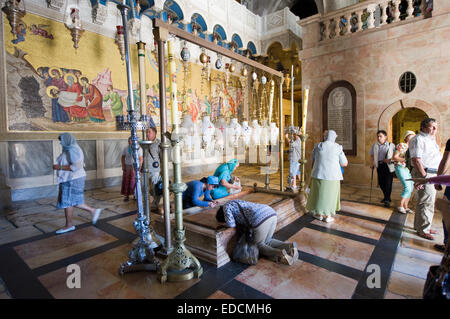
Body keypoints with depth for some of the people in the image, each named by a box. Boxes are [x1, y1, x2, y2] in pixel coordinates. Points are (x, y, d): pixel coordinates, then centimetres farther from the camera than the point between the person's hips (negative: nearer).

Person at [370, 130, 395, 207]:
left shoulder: (391, 145, 1)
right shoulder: (375, 146, 11)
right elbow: (372, 156, 16)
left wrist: (390, 159, -16)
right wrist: (372, 164, 6)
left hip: (388, 166, -3)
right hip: (379, 166, 4)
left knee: (388, 183, -5)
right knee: (381, 183, 8)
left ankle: (387, 200, 6)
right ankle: (386, 196, 31)